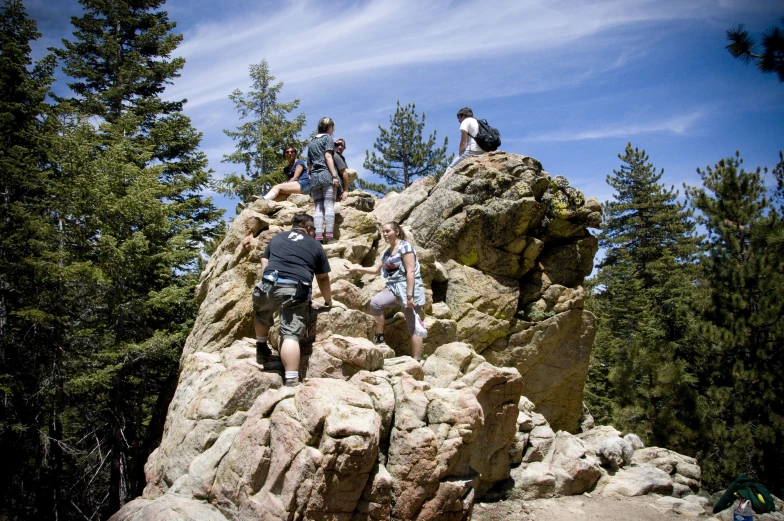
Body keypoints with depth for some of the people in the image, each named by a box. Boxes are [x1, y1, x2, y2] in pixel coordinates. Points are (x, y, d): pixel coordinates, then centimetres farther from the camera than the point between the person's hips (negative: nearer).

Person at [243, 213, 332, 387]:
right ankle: (291, 381, -14)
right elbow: (323, 278, 23)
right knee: (291, 335, -6)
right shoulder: (316, 246, 19)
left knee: (261, 313, 35)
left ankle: (262, 349, 42)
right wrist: (328, 300, 36)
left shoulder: (277, 237, 25)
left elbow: (264, 263, 25)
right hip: (297, 291, -2)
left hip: (269, 285, 2)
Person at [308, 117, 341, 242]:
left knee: (318, 207, 0)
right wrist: (334, 176, -12)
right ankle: (329, 235, -20)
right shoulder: (327, 138, 6)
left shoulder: (311, 142, 25)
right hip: (326, 175, -6)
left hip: (314, 177, 6)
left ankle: (318, 235, -11)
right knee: (329, 205, -10)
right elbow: (328, 156, -7)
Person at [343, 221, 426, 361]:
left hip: (409, 288, -8)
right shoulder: (387, 252, 19)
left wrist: (409, 296, -23)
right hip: (394, 287, 8)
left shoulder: (405, 247, -8)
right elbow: (376, 269, 25)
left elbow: (410, 272, -17)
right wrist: (356, 268, 14)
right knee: (375, 302, -17)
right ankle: (379, 337, -8)